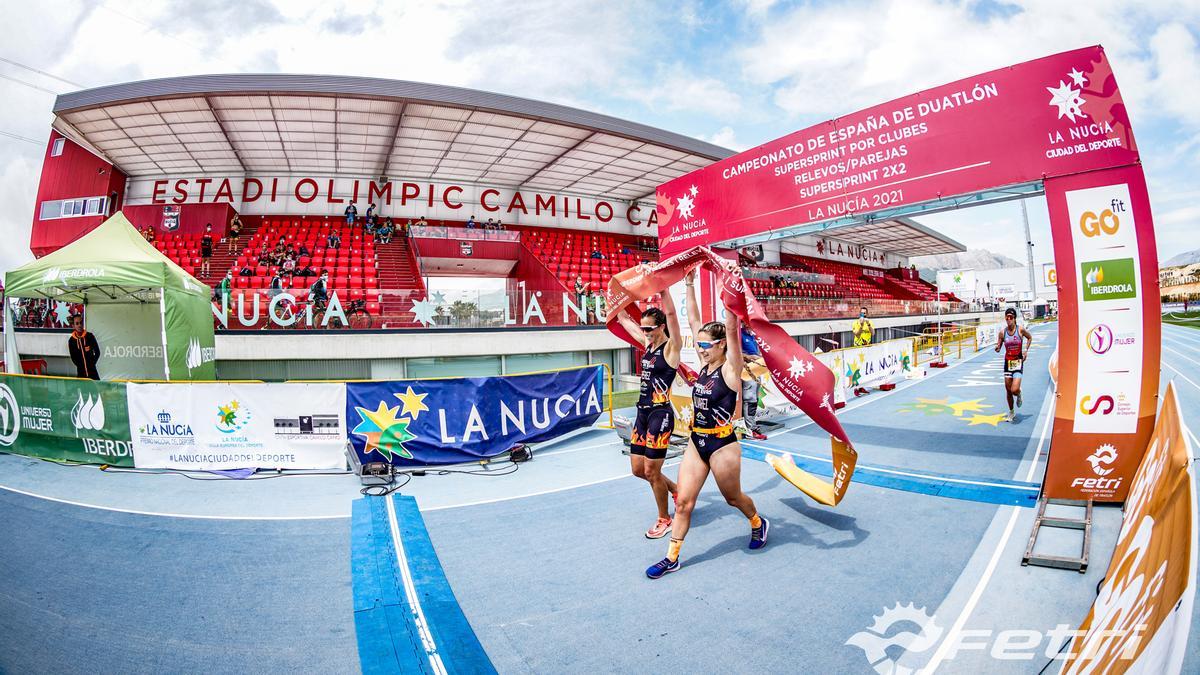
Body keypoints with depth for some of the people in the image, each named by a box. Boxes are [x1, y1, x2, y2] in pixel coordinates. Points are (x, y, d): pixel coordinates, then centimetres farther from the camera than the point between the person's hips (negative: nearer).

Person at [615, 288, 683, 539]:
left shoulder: (671, 347, -11)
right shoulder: (647, 344, 9)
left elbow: (671, 313, -25)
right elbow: (623, 317, 15)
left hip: (660, 414, -8)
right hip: (643, 412, 8)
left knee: (652, 470, 1)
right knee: (638, 469, 13)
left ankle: (665, 519, 23)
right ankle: (678, 490, 36)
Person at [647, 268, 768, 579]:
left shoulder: (730, 369, -14)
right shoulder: (705, 365, 2)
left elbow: (732, 328, -26)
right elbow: (694, 321, 3)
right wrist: (690, 285, 2)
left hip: (722, 445, -6)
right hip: (696, 443, 6)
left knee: (733, 497, 18)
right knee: (684, 502, 5)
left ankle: (758, 524, 49)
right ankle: (672, 558, 16)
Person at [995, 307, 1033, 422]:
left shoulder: (1020, 329, -8)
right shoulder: (1003, 332, -3)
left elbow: (1030, 338, 12)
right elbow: (998, 347, 3)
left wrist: (1026, 350, 1)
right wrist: (997, 348, -20)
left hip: (1018, 362, -2)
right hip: (1008, 362, 2)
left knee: (1014, 390, -15)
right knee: (1008, 390, 8)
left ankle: (1019, 394, 23)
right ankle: (1011, 412, 26)